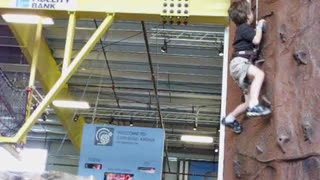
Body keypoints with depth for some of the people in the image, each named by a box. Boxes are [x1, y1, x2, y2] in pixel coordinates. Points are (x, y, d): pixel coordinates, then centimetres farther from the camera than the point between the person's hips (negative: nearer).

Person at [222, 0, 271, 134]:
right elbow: (256, 40, -17)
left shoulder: (243, 27, 22)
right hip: (239, 62, -9)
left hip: (243, 64, 9)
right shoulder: (244, 27, -5)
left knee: (249, 102, 3)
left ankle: (230, 119, 18)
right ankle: (254, 106, -51)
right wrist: (259, 26, -4)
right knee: (260, 74, -38)